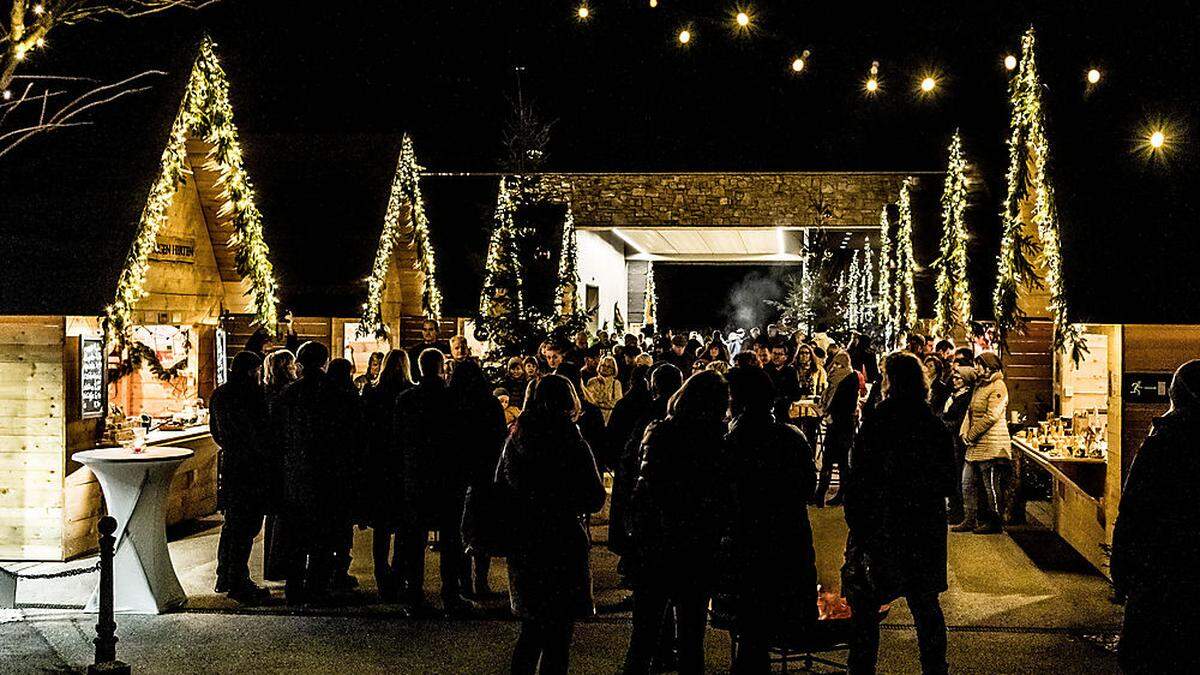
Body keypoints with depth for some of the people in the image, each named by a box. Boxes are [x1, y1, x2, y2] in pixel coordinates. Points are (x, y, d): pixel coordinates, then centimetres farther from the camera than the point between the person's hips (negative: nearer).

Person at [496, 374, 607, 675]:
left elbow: (500, 489, 9)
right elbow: (595, 500, -10)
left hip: (522, 546, 5)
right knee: (558, 635, 6)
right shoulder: (573, 445, -16)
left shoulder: (515, 440, 0)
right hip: (563, 546, -5)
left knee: (532, 628, 21)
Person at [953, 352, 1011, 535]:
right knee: (968, 484, 12)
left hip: (991, 445, -10)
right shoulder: (979, 386, 18)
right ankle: (970, 520, 19)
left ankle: (995, 522, 7)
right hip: (975, 445, 10)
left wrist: (972, 434, -15)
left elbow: (991, 416, -20)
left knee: (992, 486, -2)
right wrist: (965, 432, 4)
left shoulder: (998, 387, -12)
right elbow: (970, 411, 20)